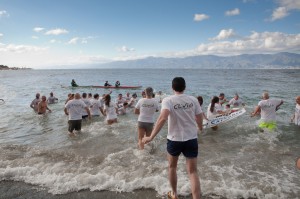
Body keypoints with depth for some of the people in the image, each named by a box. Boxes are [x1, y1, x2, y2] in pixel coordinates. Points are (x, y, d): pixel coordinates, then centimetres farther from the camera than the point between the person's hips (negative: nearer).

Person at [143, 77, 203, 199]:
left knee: (172, 167, 23)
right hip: (191, 139, 2)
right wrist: (200, 128, 29)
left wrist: (151, 137, -26)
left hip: (174, 139, -1)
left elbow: (163, 118, -27)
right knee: (192, 171, 9)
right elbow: (200, 119, 6)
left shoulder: (168, 100, -11)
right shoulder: (193, 100, -1)